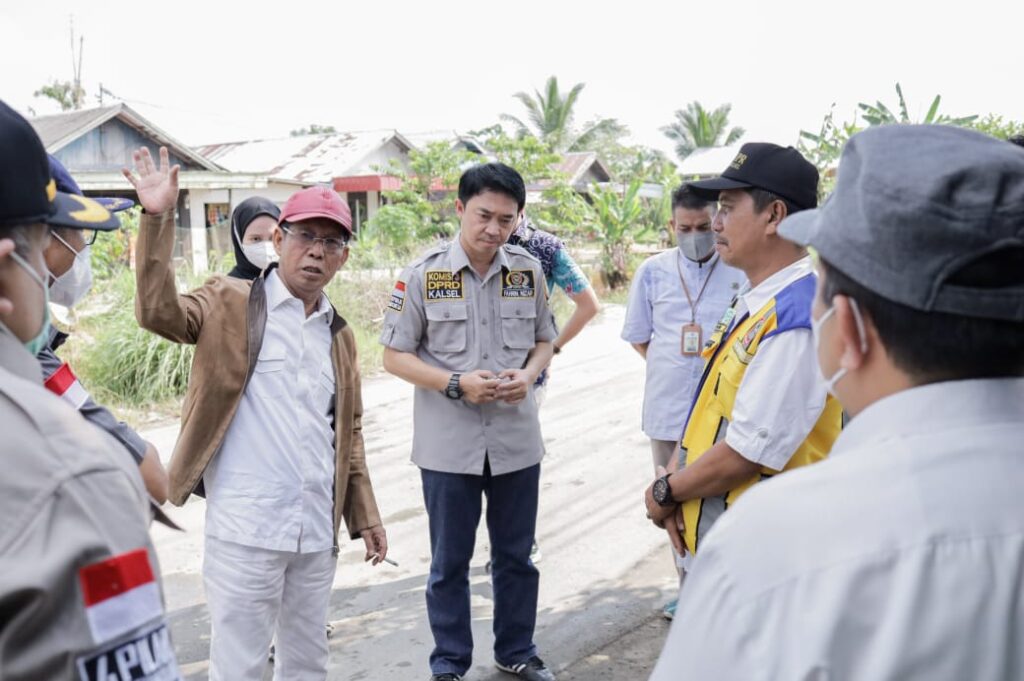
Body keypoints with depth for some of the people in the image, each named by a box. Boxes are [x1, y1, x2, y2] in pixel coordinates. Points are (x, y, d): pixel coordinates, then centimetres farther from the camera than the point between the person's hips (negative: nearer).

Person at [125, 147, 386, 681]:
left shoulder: (339, 335, 14)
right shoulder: (232, 303, 0)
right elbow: (158, 311, -17)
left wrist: (365, 515, 15)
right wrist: (157, 219, -25)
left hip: (316, 531, 5)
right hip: (246, 528, -5)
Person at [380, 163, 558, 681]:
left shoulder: (528, 271, 1)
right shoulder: (422, 275, -8)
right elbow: (395, 356, -5)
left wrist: (529, 374, -11)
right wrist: (456, 383, -19)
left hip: (516, 440, 3)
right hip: (448, 444, -3)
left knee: (516, 556, 17)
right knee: (449, 562, 11)